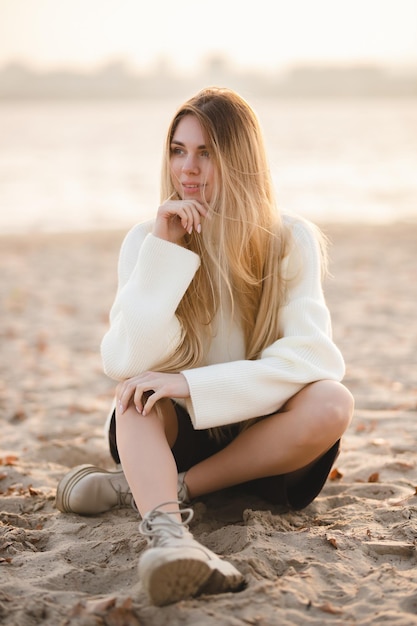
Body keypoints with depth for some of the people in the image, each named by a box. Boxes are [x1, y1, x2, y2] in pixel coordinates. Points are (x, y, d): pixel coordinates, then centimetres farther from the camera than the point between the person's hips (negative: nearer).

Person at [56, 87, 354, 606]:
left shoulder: (291, 242, -9)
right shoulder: (147, 240, -6)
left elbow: (312, 358, -22)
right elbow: (125, 362, -20)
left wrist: (192, 386, -29)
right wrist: (164, 249, -24)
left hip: (258, 437, 0)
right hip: (172, 434, 0)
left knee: (332, 403, -29)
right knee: (139, 395, -30)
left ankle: (140, 489, -23)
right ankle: (169, 534, -56)